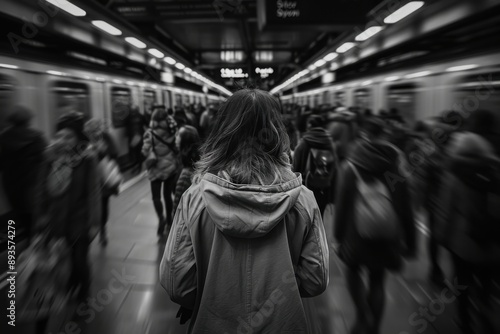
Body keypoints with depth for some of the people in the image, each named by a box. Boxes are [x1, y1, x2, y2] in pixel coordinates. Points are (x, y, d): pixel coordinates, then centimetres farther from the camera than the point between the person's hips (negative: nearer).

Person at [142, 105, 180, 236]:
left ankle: (161, 218, -11)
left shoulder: (150, 133, -11)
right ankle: (169, 218, 25)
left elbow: (146, 151, -12)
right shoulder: (172, 131, -4)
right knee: (167, 195, 15)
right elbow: (177, 148, -1)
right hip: (171, 167, 4)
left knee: (156, 196, 4)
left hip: (157, 168, -4)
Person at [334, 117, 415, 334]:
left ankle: (363, 317, 9)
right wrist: (409, 241, 8)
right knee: (377, 281, 17)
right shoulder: (394, 165, -5)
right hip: (386, 239, 2)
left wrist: (339, 234, 2)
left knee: (353, 270, 23)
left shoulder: (350, 166, -10)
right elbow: (405, 207, -1)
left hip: (356, 234, -2)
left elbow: (342, 204, -9)